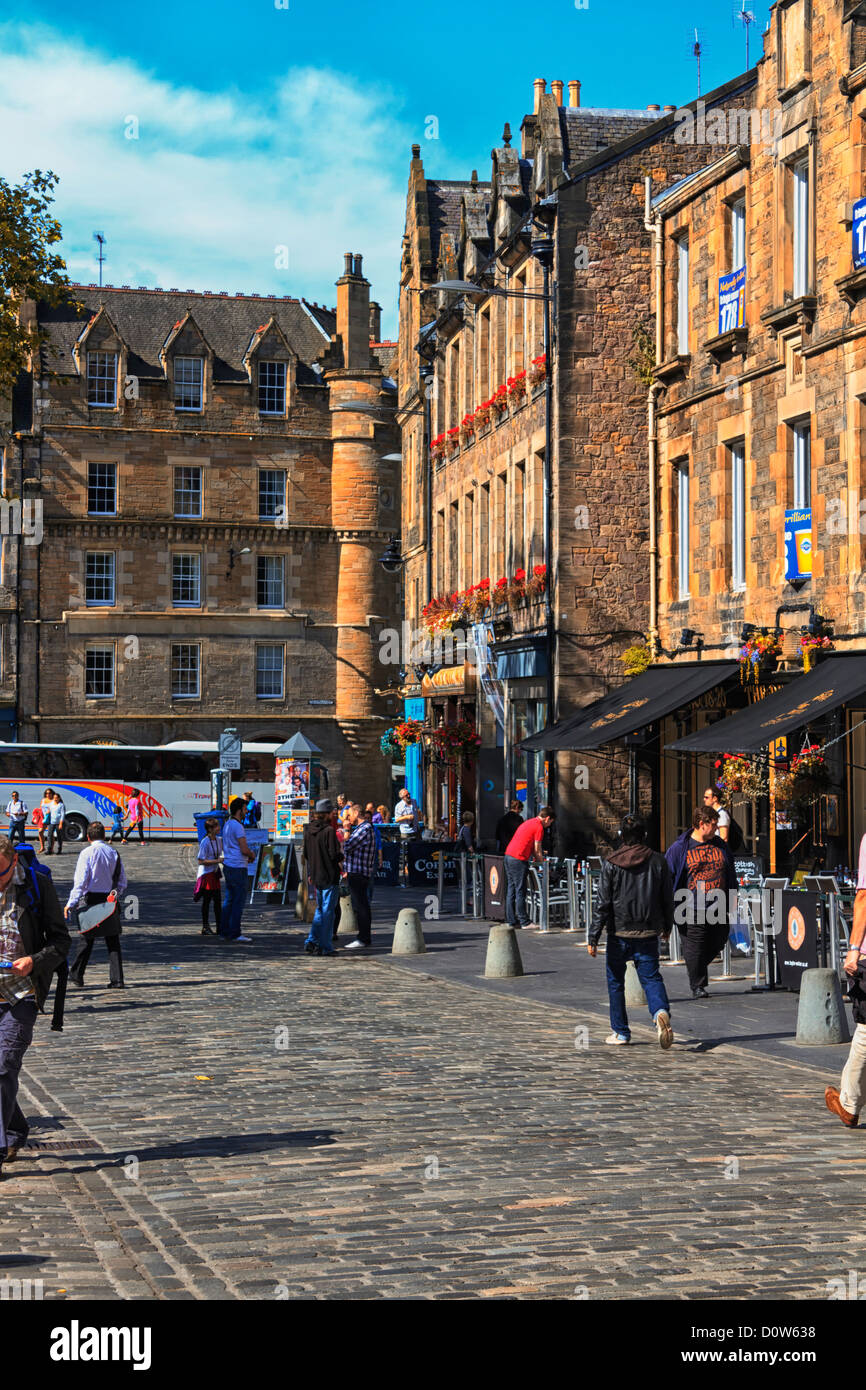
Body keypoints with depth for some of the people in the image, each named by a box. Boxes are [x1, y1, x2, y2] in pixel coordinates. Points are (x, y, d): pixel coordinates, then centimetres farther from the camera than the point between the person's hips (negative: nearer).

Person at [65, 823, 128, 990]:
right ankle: (117, 980, 3)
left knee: (86, 939, 7)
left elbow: (80, 881, -14)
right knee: (113, 941, 5)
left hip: (91, 900, -3)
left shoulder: (87, 853, -8)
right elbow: (122, 881, 7)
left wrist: (70, 903, -13)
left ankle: (76, 976, 16)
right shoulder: (114, 853, 5)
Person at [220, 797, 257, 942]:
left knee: (229, 900, 13)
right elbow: (244, 850, -20)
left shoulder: (227, 825, 15)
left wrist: (247, 856, 17)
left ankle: (224, 932, 15)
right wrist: (252, 855, 2)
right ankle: (234, 934, -4)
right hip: (237, 868, -10)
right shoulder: (237, 826, -16)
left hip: (228, 866, 10)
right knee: (238, 901, -5)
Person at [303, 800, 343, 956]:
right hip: (330, 876, -7)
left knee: (320, 910, 19)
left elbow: (306, 854, 13)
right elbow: (334, 854, -18)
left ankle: (311, 942, 12)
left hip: (316, 876, 7)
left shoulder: (308, 830, 6)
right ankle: (325, 947, 3)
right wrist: (341, 856, 3)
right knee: (328, 911, 0)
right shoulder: (329, 830, -16)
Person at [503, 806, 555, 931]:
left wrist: (536, 858, 26)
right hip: (519, 859, -9)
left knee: (511, 890, 12)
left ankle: (511, 920, 16)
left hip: (508, 856, 9)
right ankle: (525, 922, -4)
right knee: (520, 892, -6)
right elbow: (537, 850, -4)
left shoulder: (528, 822, 22)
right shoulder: (539, 827, -6)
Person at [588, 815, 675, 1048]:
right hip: (648, 933, 2)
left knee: (615, 981, 13)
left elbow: (602, 904, -9)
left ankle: (621, 1031, 18)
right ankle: (661, 1012, -25)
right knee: (651, 978, 5)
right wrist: (667, 926, 23)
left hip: (619, 932, -2)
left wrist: (593, 937, -5)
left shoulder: (611, 864, -8)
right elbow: (668, 898, 7)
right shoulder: (658, 861, 0)